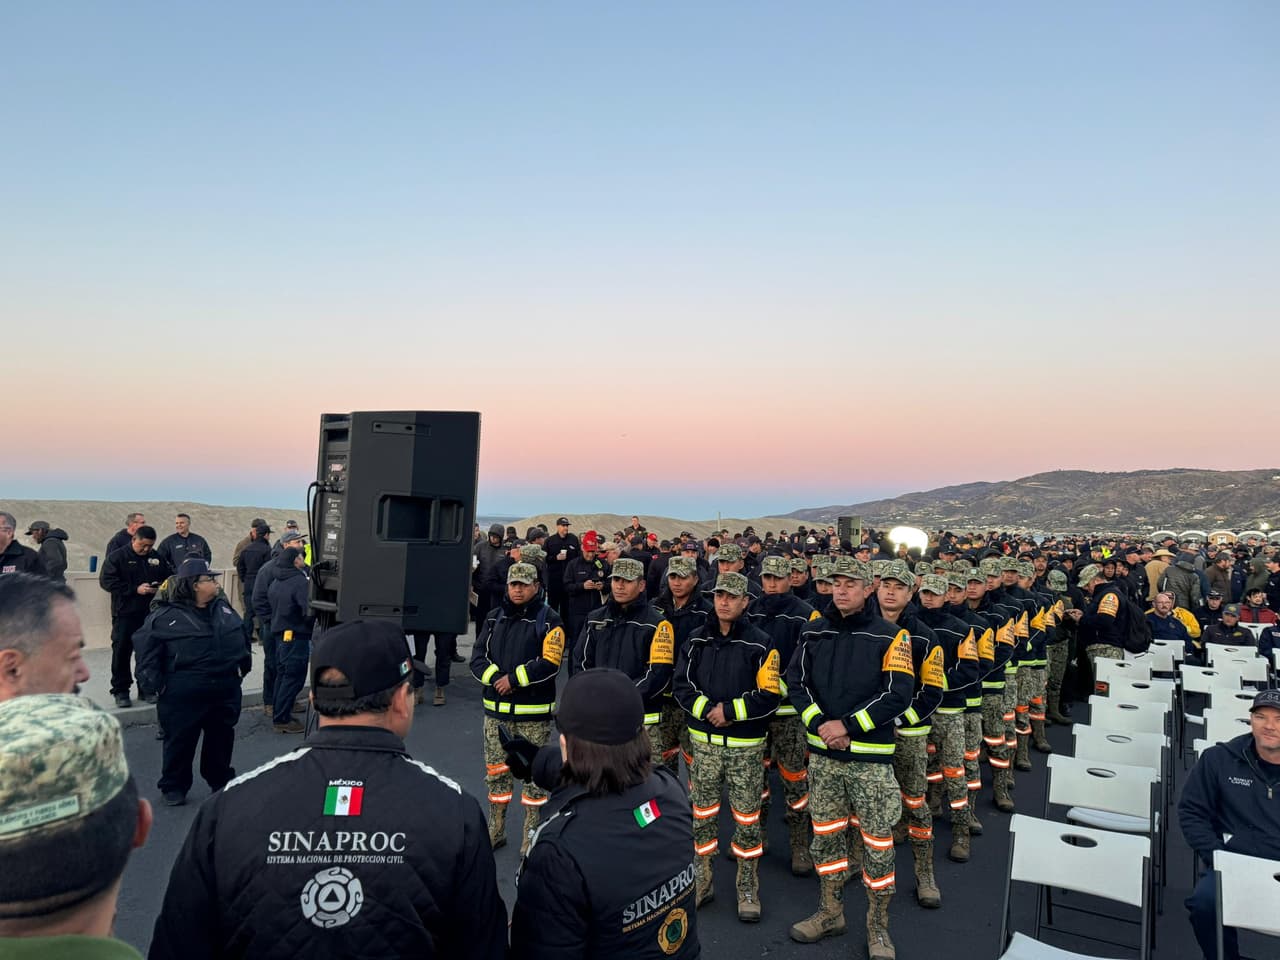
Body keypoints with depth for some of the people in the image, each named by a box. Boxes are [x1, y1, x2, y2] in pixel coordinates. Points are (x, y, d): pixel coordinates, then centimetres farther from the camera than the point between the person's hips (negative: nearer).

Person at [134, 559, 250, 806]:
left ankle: (221, 780, 32)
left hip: (226, 690, 5)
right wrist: (154, 681, -11)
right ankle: (174, 786, 24)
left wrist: (243, 664, 17)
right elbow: (145, 644, -8)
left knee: (222, 737, 15)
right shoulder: (166, 616, -10)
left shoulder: (223, 608, 8)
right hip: (184, 694, -5)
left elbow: (241, 635, 20)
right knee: (180, 739, 6)